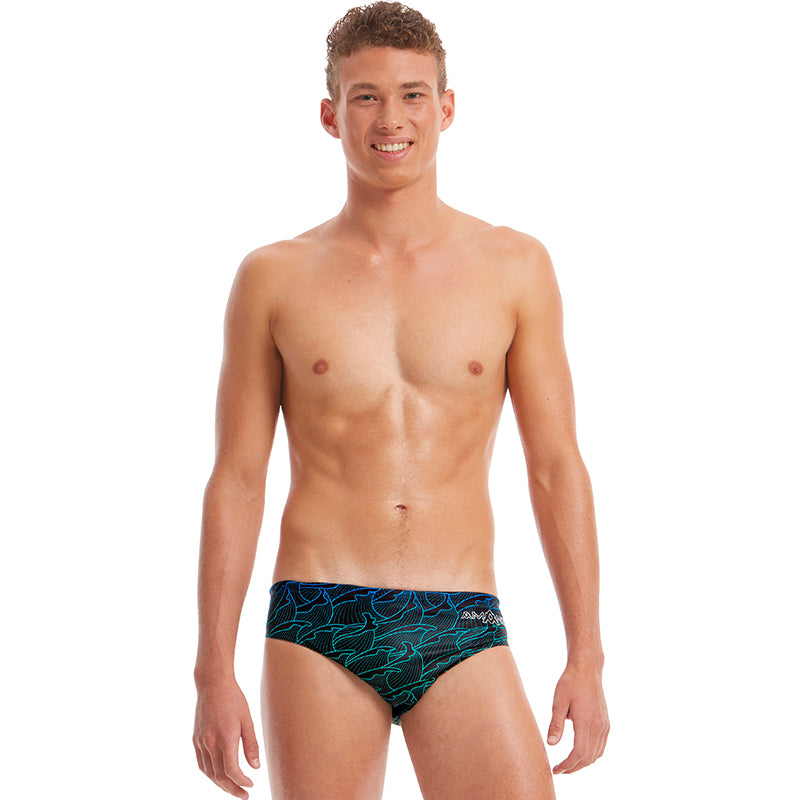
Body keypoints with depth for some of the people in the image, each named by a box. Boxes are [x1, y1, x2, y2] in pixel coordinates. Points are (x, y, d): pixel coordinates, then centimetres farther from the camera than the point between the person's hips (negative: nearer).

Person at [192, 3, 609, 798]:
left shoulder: (515, 268, 6)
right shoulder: (274, 279, 5)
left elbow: (556, 468, 6)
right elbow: (235, 480, 6)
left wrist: (586, 656, 0)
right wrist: (213, 672, 0)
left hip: (462, 634, 0)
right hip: (318, 629, 0)